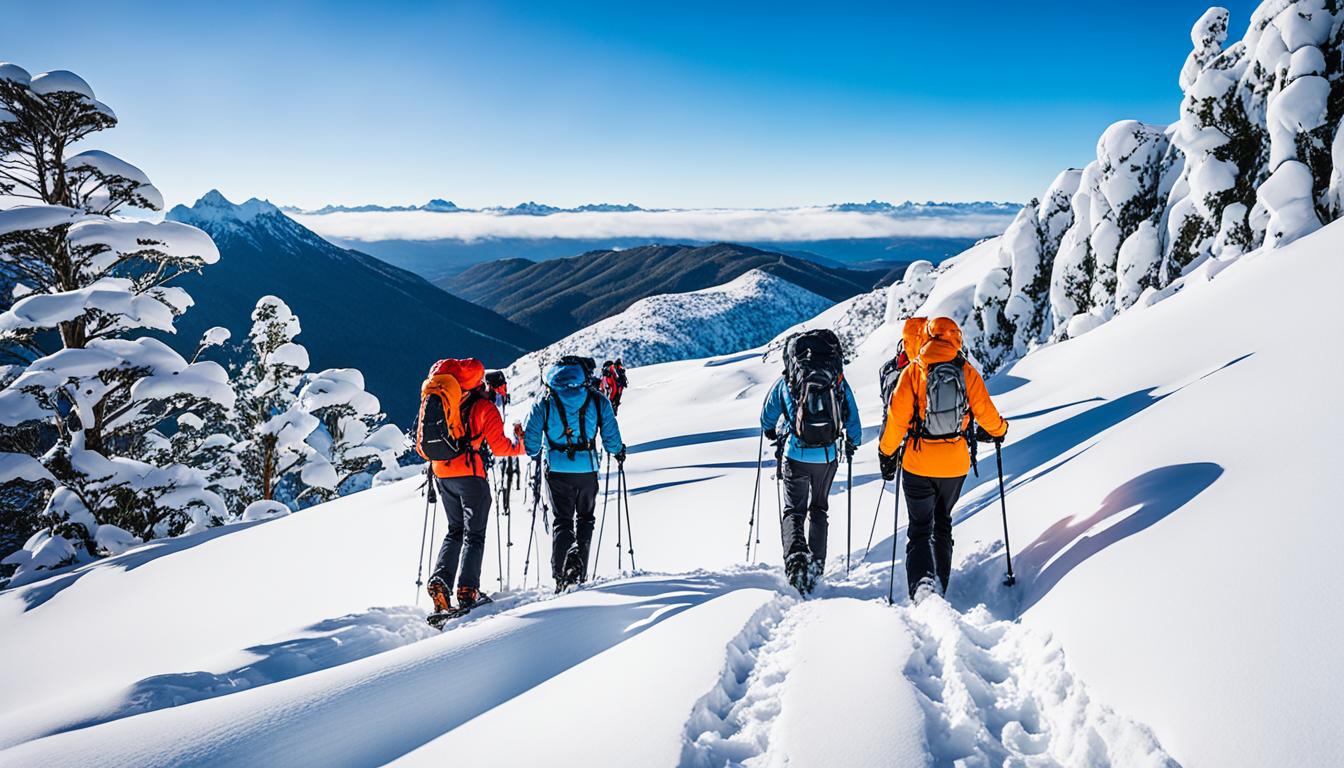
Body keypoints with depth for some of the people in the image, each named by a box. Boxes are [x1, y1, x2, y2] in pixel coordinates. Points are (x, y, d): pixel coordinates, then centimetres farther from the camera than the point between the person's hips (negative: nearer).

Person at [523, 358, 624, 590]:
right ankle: (579, 553, -7)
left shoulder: (544, 401, 0)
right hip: (587, 468, 0)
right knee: (585, 516, 20)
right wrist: (618, 452, 20)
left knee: (562, 520, 12)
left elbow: (530, 436, 0)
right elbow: (611, 435, -1)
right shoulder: (598, 400, 0)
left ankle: (561, 575, 0)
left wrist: (536, 455, 20)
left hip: (556, 469, 0)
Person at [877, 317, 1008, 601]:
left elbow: (897, 418, -8)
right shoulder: (967, 372, -3)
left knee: (920, 528, 6)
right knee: (942, 525, 21)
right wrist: (998, 430, 26)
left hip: (918, 463, -2)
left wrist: (887, 454, 5)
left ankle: (921, 581, -16)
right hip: (955, 464, 2)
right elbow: (985, 411, 4)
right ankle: (940, 586, 17)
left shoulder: (912, 372, -7)